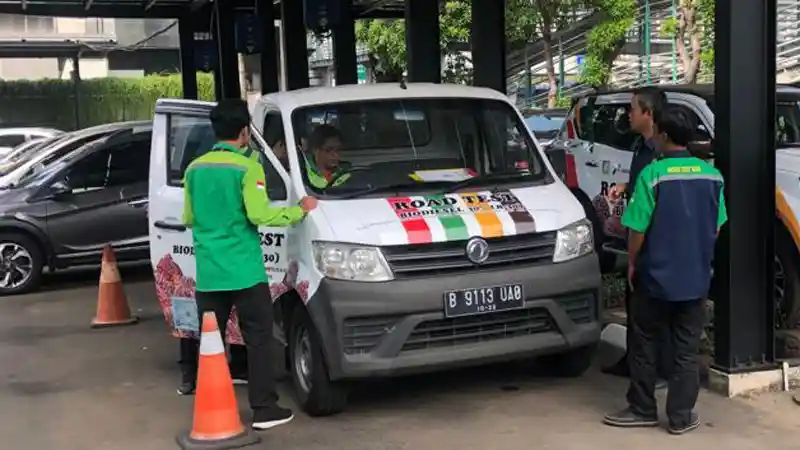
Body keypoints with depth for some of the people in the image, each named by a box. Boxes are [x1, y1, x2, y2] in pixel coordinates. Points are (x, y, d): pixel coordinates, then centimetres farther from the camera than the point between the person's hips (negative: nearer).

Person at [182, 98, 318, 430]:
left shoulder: (195, 168, 9)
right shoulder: (247, 167, -9)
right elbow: (259, 215, -17)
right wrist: (300, 210, -4)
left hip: (208, 272, 5)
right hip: (244, 271, -5)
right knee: (258, 338, 3)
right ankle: (264, 409, 5)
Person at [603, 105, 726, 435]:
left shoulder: (653, 174, -14)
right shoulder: (711, 175, 0)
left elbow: (638, 229, -12)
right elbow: (716, 227, 8)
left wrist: (632, 264, 3)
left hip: (656, 276, -3)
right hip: (696, 278, 4)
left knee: (646, 346, 11)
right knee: (686, 350, 10)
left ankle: (642, 410, 19)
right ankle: (681, 416, 14)